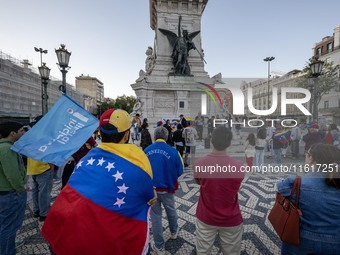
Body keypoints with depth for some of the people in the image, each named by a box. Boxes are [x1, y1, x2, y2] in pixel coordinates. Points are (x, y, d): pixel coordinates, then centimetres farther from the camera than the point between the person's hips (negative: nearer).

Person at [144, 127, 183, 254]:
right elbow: (179, 172, -9)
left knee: (155, 216, 17)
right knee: (171, 211, 26)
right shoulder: (173, 151, -17)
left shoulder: (146, 151, -12)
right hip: (167, 189, 0)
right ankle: (174, 231, 53)